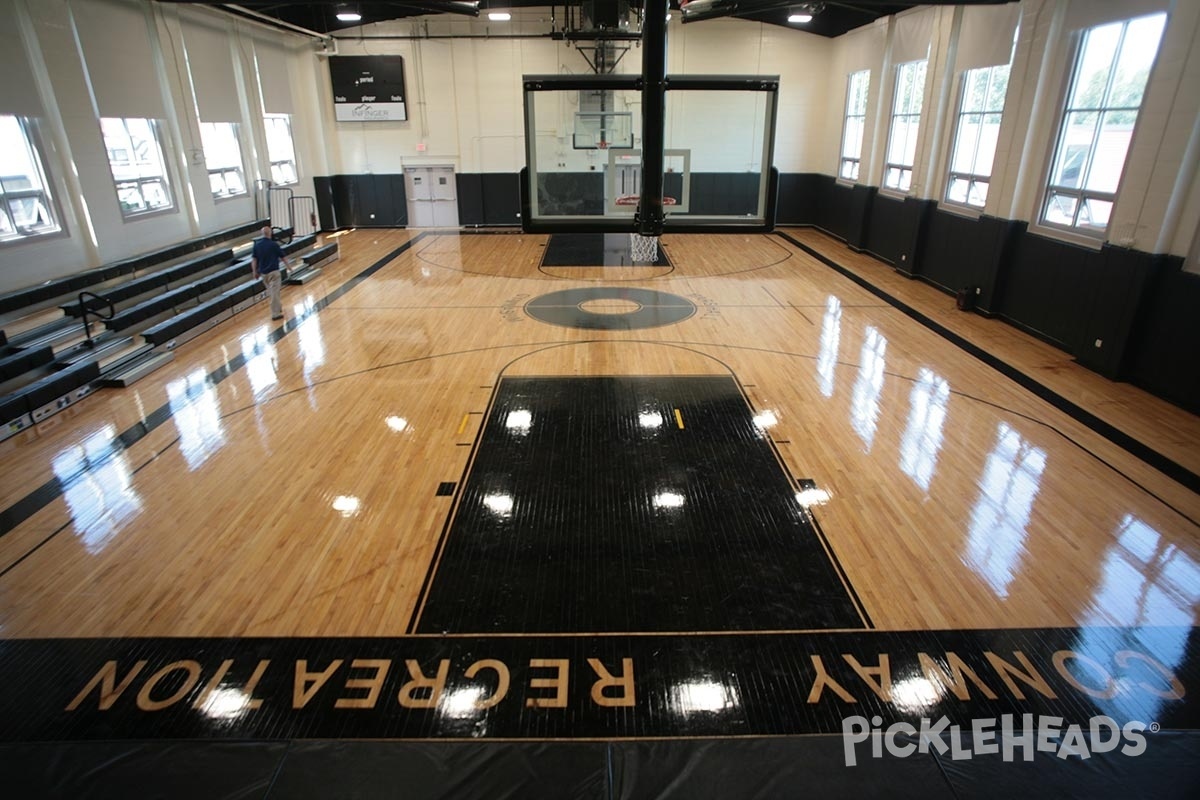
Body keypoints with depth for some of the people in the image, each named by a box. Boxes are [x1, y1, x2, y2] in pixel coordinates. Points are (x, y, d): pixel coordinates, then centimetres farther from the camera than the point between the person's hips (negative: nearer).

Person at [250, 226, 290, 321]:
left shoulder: (257, 245, 3)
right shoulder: (274, 244, -10)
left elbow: (254, 259, 1)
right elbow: (283, 257, -1)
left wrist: (254, 271, 7)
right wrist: (288, 265, 16)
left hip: (263, 273, 5)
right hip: (274, 272, -5)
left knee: (271, 292, 20)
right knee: (274, 292, -3)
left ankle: (278, 307, 33)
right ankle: (275, 313, -2)